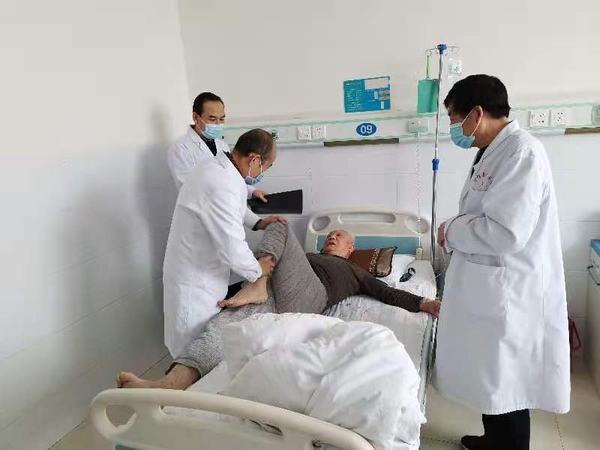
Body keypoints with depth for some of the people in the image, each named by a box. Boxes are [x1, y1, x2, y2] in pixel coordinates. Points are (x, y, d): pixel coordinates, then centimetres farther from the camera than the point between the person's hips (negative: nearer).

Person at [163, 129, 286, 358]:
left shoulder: (215, 165, 1)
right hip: (195, 280, -10)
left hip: (201, 269, 10)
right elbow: (232, 249, -30)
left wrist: (258, 222, 8)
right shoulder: (222, 186, -31)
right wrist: (258, 270, -12)